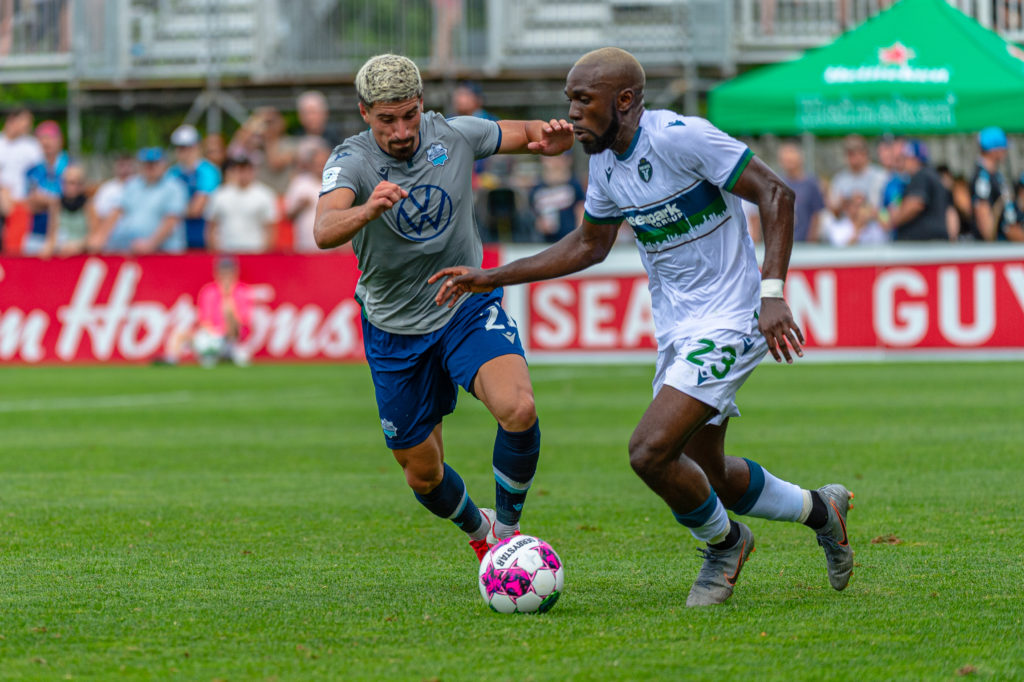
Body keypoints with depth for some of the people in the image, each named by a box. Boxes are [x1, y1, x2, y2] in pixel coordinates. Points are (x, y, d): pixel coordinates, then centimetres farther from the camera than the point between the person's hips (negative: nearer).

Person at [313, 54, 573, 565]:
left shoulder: (454, 135, -10)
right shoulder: (352, 162, -19)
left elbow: (529, 135, 5)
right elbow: (323, 232, -39)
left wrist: (554, 138, -20)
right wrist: (367, 210, -61)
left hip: (468, 307, 0)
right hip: (394, 330, 0)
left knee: (518, 409, -28)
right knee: (422, 473, 9)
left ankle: (507, 528, -5)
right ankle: (478, 530, 42)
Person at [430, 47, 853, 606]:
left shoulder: (681, 137, -20)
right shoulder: (604, 162, 5)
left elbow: (775, 195, -19)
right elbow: (588, 246, 21)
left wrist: (773, 294, -27)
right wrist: (492, 278, 16)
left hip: (728, 323, -9)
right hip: (675, 329, 9)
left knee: (649, 451, -20)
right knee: (706, 476, 14)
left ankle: (724, 542, 9)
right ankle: (820, 509, 39)